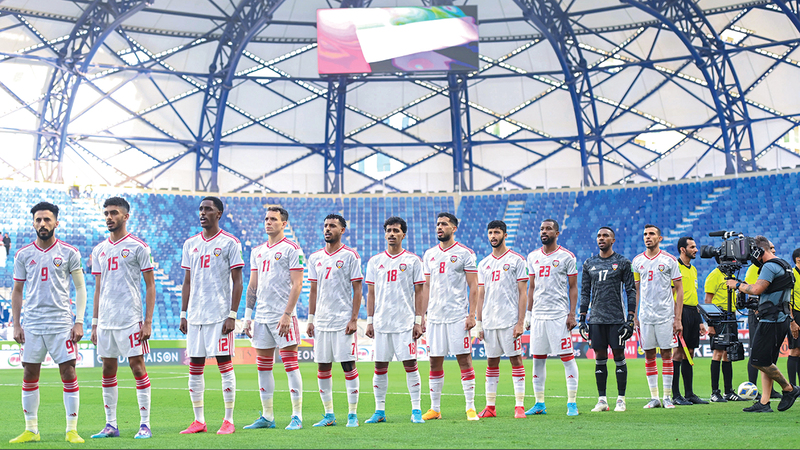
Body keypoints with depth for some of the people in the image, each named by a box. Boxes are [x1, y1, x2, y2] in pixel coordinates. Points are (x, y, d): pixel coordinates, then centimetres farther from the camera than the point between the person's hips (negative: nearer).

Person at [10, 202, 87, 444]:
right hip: (32, 325, 3)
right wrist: (16, 325, 6)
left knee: (69, 374, -4)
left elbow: (80, 288, 3)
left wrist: (79, 322, -4)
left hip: (62, 323, -2)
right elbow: (17, 291, 12)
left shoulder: (69, 253, 0)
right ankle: (31, 430, 16)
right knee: (29, 376, 5)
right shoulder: (23, 255, 7)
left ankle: (72, 430, 3)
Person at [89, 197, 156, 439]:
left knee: (137, 366, -5)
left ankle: (145, 424, 1)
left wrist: (148, 322, -10)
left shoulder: (138, 247, -2)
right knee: (108, 370, 8)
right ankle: (111, 425, 15)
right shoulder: (99, 250, 14)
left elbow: (150, 286, -3)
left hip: (130, 319, -6)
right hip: (105, 320, 6)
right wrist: (95, 323, 14)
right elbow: (98, 289, 19)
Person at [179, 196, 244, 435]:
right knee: (195, 367, 5)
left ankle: (229, 420, 5)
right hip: (195, 315, 5)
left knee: (224, 363, -3)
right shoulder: (190, 244, 12)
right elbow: (188, 282, 16)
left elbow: (237, 282, -5)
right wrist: (183, 313, 10)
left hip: (220, 314, -5)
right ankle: (199, 421, 13)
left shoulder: (229, 243, -3)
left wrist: (232, 315, -12)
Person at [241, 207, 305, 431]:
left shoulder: (292, 249, -4)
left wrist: (287, 314, -17)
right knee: (263, 366, 8)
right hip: (262, 316, 7)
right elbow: (253, 286, 18)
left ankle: (297, 416, 1)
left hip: (283, 316, -7)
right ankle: (267, 417, 16)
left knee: (290, 363, -5)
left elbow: (297, 284, -10)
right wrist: (248, 315, 12)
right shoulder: (257, 251, 16)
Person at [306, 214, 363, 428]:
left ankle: (353, 414, 5)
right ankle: (329, 415, 15)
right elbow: (314, 290, 15)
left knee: (348, 365, -4)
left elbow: (357, 290, -4)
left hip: (344, 321, -5)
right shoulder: (315, 258, 12)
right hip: (321, 322, 5)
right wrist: (310, 318, 10)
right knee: (322, 367, 6)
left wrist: (354, 319, -11)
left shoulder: (350, 256, -2)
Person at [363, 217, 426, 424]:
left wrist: (418, 321, -4)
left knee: (410, 364, -4)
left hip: (405, 322, -3)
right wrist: (369, 321, 6)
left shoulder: (413, 260, 3)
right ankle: (380, 411, 12)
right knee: (380, 366, 4)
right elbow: (371, 293, 12)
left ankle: (416, 410, 3)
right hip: (381, 322, 3)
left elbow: (419, 292, 2)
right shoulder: (375, 261, 11)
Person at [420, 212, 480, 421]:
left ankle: (470, 407, 4)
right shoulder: (429, 255, 13)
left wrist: (472, 314, -12)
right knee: (435, 362, 7)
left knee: (464, 359, -3)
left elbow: (473, 286, -4)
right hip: (435, 316, 5)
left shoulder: (465, 253, -2)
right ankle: (435, 408, 15)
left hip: (458, 316, -5)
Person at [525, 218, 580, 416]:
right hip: (538, 315, 5)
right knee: (538, 359, 7)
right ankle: (539, 404, 15)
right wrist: (528, 313, 12)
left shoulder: (566, 257, -2)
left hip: (559, 315, -5)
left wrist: (572, 314, -9)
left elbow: (573, 287, -1)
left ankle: (572, 403, 4)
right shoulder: (533, 257, 12)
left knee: (567, 357, -4)